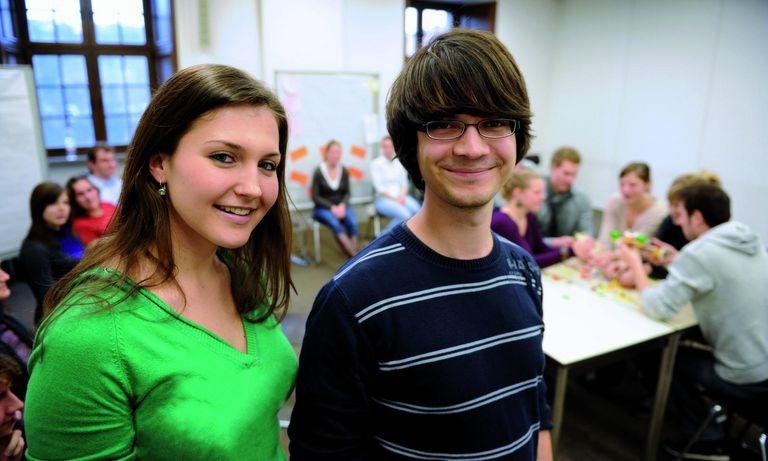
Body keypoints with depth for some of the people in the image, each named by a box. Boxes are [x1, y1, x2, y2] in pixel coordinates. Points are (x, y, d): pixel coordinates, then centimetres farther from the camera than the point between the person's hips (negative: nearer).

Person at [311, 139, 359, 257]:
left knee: (352, 222, -29)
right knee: (335, 223, -34)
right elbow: (315, 197, -5)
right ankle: (355, 256, -35)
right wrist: (332, 207, -16)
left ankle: (354, 254, -29)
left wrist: (342, 205, -11)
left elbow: (346, 193, 10)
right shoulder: (318, 172, -6)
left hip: (341, 206, 3)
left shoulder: (344, 171, 5)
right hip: (323, 208, -3)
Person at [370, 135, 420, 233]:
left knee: (417, 210, -27)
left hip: (400, 196, 5)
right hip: (383, 199, -5)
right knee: (405, 215, -31)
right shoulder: (376, 163, -1)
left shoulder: (399, 162, 15)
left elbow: (405, 183, 12)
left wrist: (402, 196, -7)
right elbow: (379, 188, -7)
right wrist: (395, 199, -14)